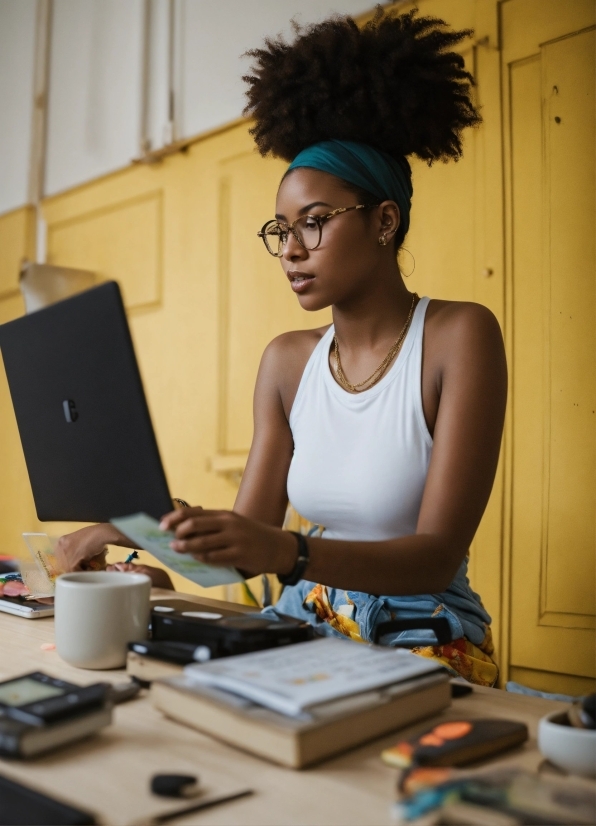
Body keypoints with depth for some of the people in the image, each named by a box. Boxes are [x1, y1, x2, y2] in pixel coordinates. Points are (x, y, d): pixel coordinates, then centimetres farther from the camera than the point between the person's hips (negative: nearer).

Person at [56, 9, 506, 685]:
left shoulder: (459, 338, -11)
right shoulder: (286, 362, 4)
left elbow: (436, 556, -18)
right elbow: (250, 539, 2)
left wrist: (289, 553, -34)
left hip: (427, 641, -5)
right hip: (307, 626, 6)